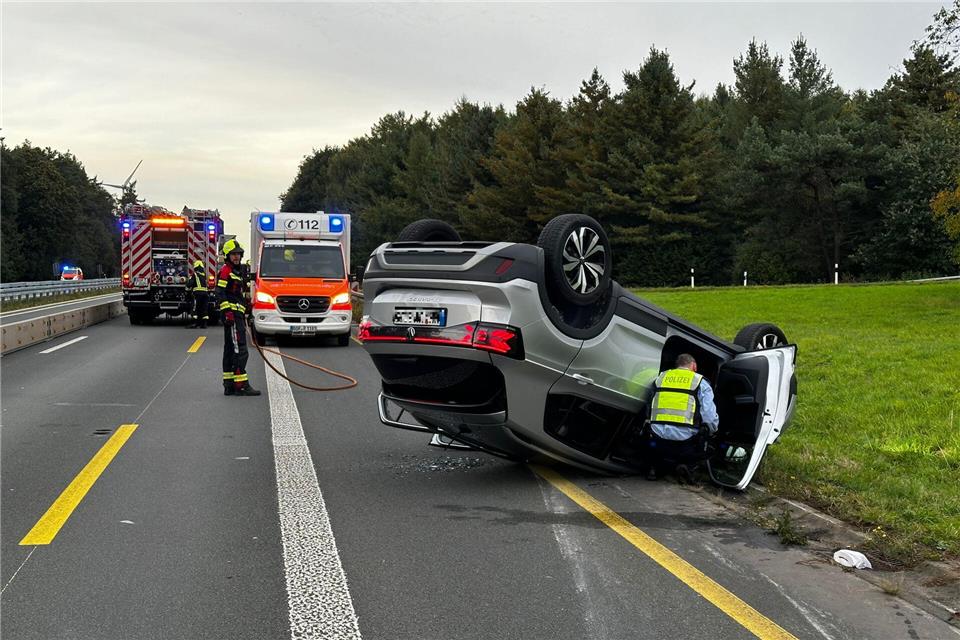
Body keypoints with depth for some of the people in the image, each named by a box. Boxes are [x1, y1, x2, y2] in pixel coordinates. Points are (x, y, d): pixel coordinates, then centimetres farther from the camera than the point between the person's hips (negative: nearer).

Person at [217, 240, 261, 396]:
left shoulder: (238, 272, 23)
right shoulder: (225, 271, -7)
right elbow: (220, 293, -16)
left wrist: (244, 316, 29)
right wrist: (227, 311, -25)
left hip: (237, 314, 10)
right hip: (231, 315, -10)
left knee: (230, 351, 11)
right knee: (240, 351, -13)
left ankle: (229, 385, 15)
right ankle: (241, 385, -14)